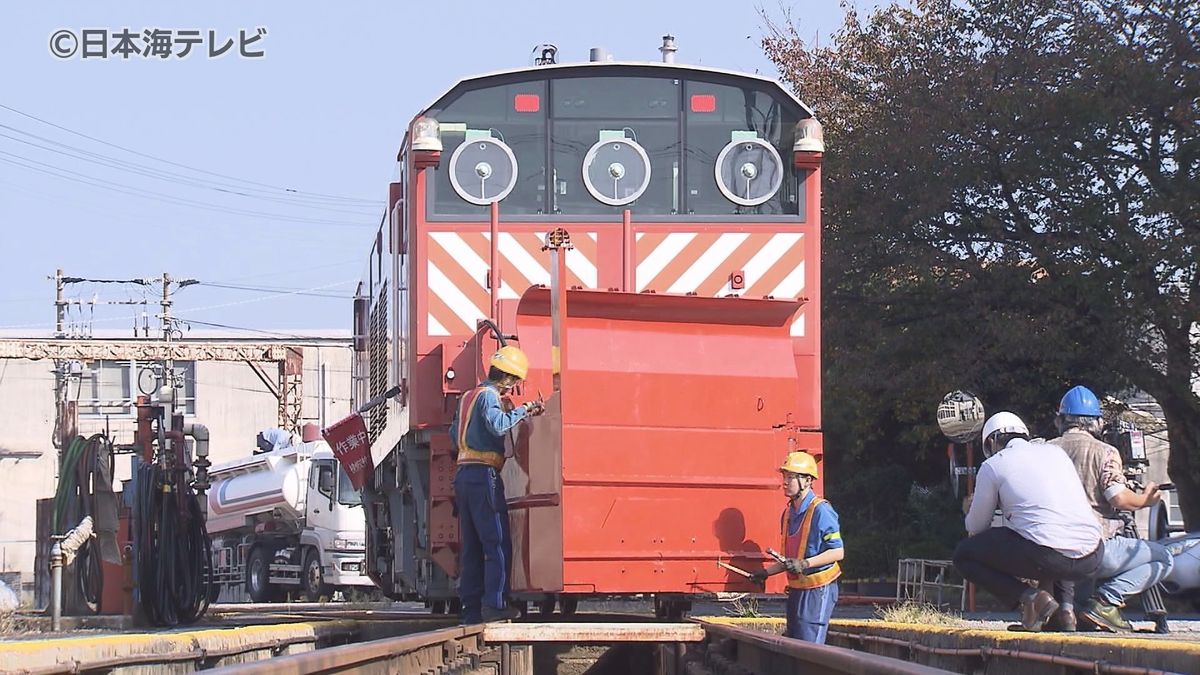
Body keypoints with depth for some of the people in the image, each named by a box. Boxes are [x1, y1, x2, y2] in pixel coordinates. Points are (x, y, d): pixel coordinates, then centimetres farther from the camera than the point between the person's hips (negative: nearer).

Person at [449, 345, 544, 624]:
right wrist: (524, 410, -16)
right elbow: (498, 425, -26)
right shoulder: (488, 396, -8)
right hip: (484, 475, -9)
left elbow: (454, 434, 27)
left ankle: (472, 608, 5)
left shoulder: (468, 397, 20)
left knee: (471, 546, 8)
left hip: (463, 474, 9)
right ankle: (493, 604, -17)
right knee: (498, 543, -9)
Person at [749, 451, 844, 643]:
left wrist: (804, 564, -24)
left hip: (818, 590, -9)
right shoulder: (789, 512, 13)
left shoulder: (821, 511, -14)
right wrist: (766, 573, 15)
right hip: (797, 590, 9)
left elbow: (837, 552, -16)